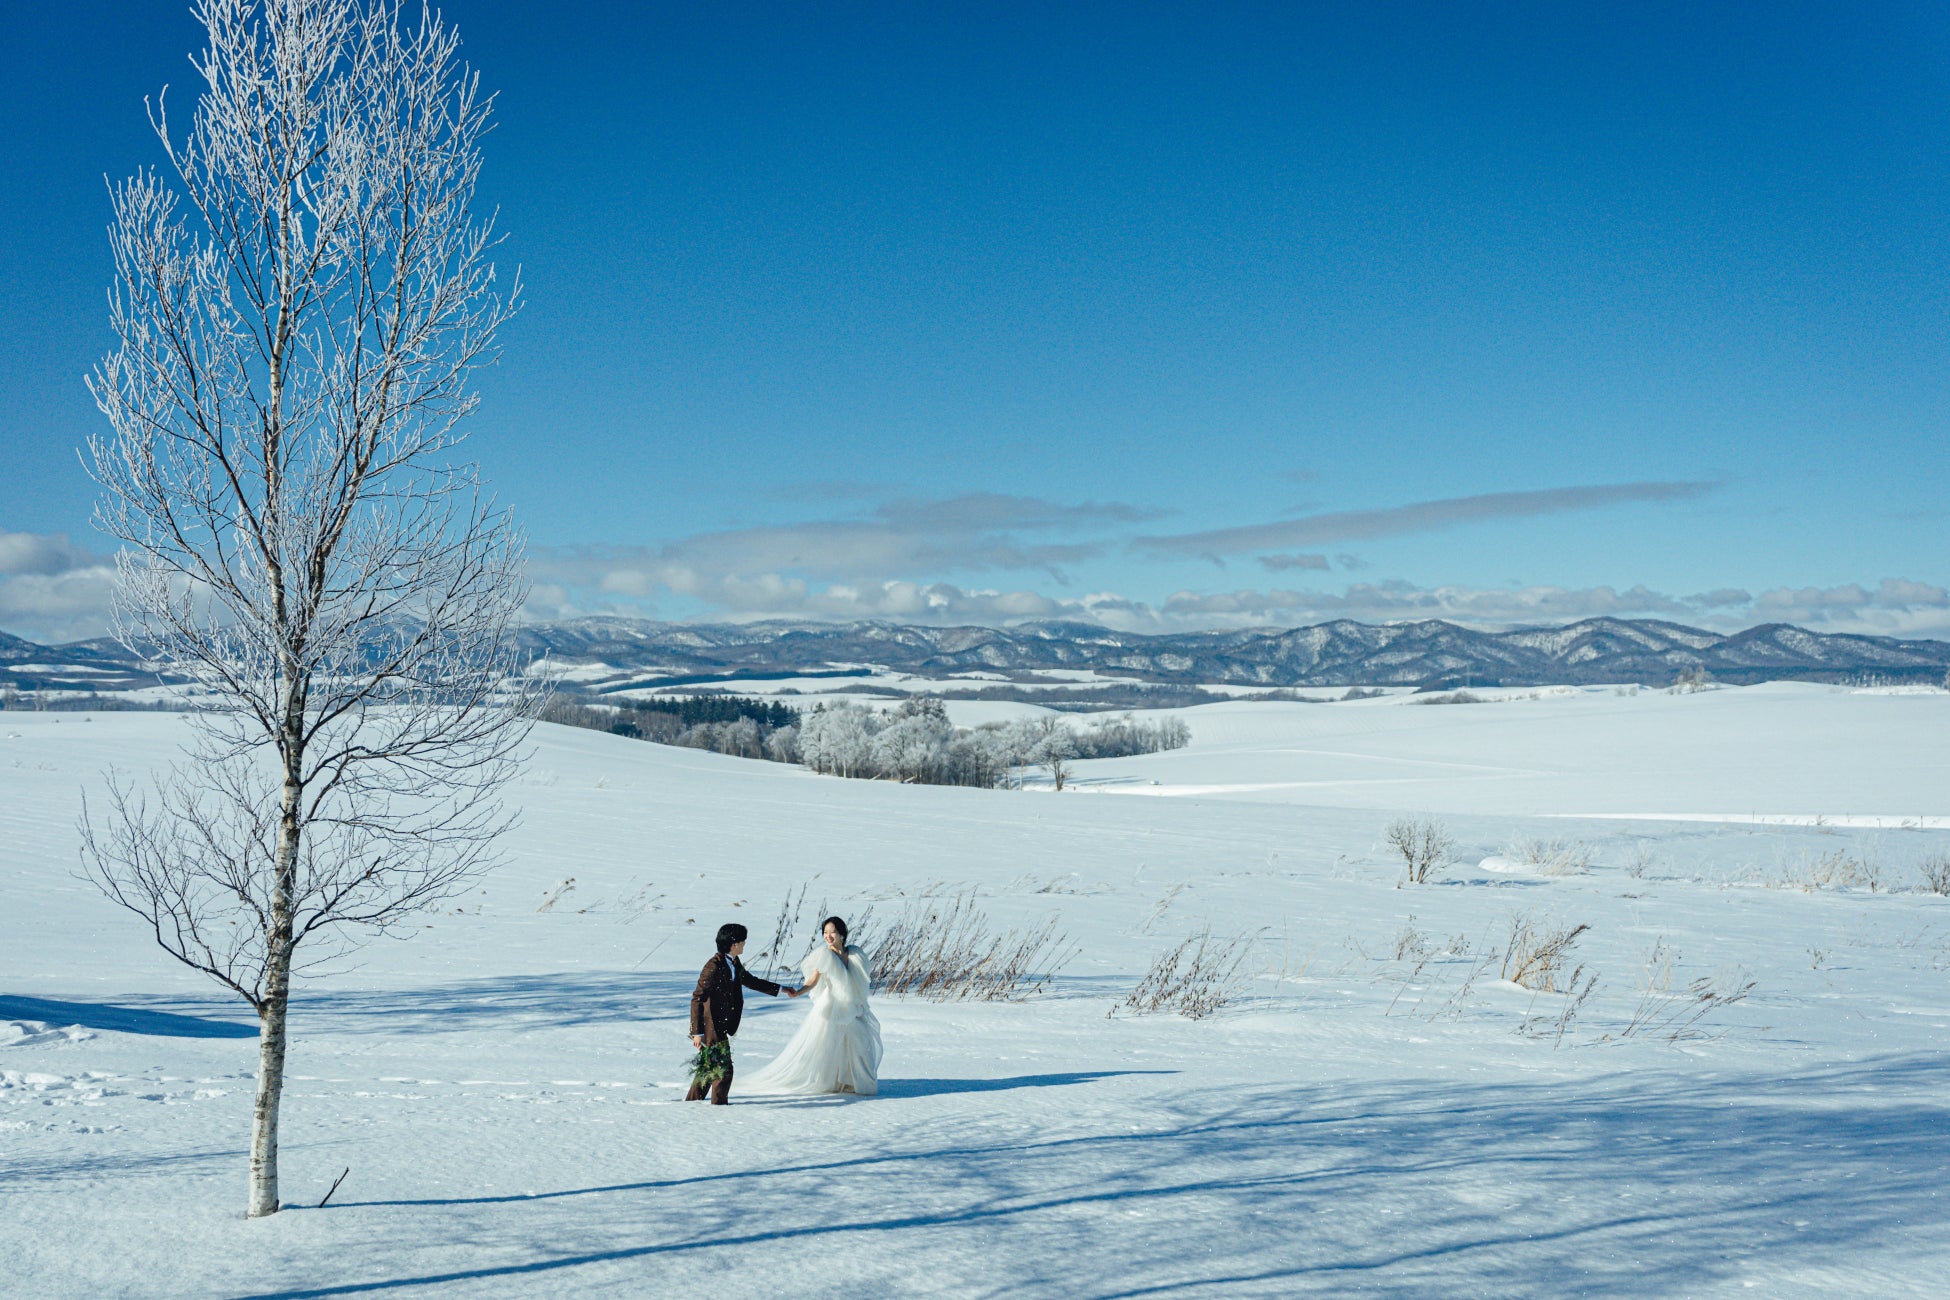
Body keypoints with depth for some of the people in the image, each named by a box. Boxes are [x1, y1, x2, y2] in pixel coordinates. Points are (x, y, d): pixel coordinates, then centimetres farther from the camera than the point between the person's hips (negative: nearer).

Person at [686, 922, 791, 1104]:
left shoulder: (734, 964, 8)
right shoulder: (714, 967, -22)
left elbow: (751, 981, 26)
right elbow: (697, 999, -23)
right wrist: (697, 1032, -25)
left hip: (721, 1027, 10)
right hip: (711, 1028, -10)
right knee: (724, 1069, -2)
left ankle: (692, 1101, 31)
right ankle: (719, 1103, 12)